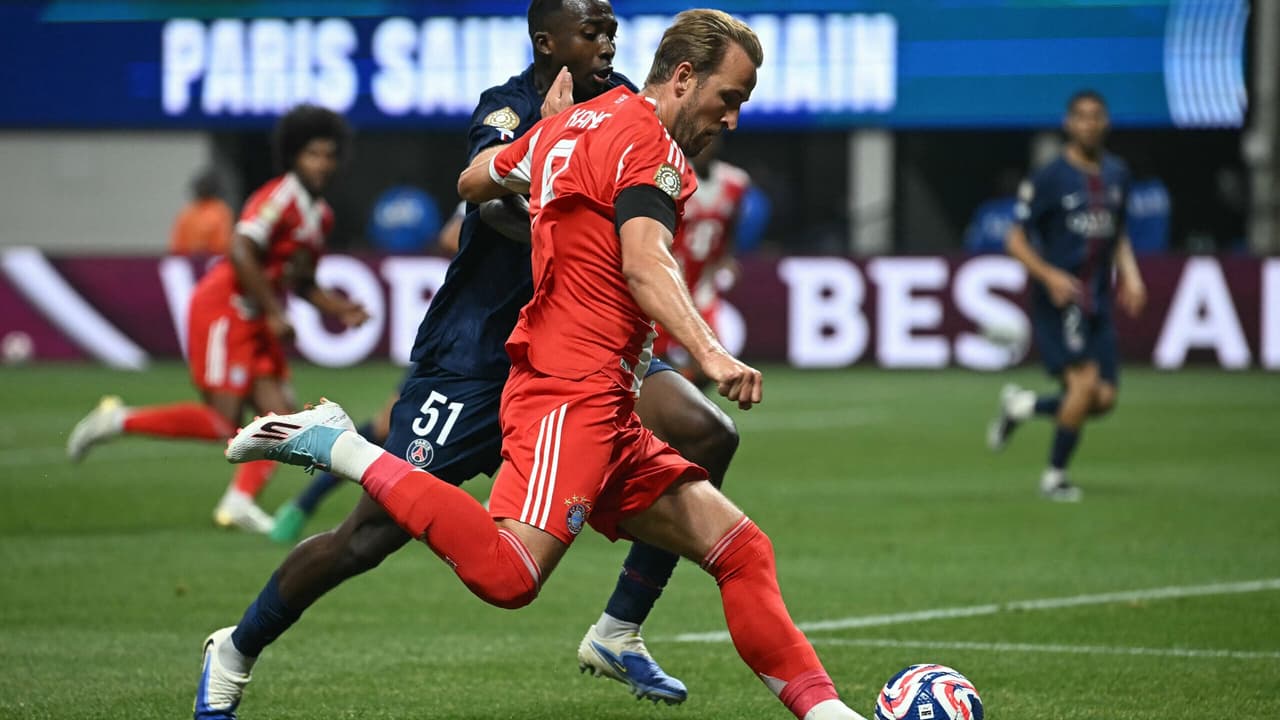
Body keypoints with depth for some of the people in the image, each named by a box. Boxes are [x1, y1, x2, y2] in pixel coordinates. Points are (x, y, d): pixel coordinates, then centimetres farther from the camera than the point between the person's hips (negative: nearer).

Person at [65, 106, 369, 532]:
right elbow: (242, 253, -25)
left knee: (281, 415, -5)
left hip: (256, 322, 9)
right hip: (222, 311, -9)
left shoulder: (321, 216, 15)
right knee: (223, 423, -15)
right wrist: (274, 313, -22)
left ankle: (239, 503, -6)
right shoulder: (280, 198, -13)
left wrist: (338, 309, 10)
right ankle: (119, 421, -2)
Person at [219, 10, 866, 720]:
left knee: (739, 548, 8)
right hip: (572, 393, -11)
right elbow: (644, 264, -25)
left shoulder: (568, 124, 20)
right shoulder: (646, 141, -8)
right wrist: (709, 353, -37)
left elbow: (473, 182, 34)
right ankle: (338, 448, -15)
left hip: (605, 419, 11)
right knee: (507, 574, -28)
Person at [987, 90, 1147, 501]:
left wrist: (1130, 274, 7)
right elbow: (1016, 241, -5)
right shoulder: (1049, 179, -7)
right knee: (1084, 382, -20)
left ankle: (1022, 406, 23)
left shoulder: (1116, 175, 11)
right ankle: (1054, 476, -3)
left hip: (1098, 304, 6)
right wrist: (1049, 275, -20)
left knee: (1104, 399, -2)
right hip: (1058, 301, -6)